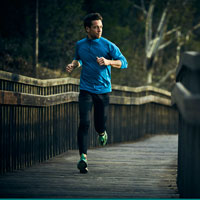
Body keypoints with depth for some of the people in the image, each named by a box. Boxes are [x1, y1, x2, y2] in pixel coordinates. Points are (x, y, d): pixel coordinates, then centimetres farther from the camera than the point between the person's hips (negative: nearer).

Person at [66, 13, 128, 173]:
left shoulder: (108, 45, -3)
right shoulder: (80, 45, 6)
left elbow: (124, 63, -5)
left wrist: (108, 62, -22)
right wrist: (73, 65, 4)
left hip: (103, 90, -1)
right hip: (86, 90, 1)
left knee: (100, 125, 5)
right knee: (84, 123, -15)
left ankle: (102, 133, 44)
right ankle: (83, 157, -17)